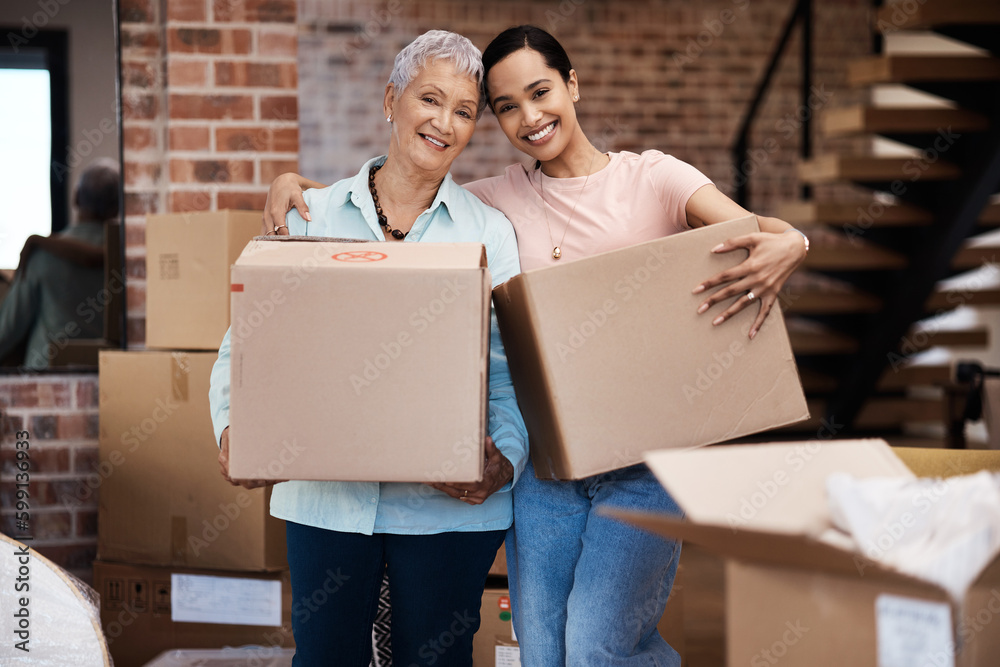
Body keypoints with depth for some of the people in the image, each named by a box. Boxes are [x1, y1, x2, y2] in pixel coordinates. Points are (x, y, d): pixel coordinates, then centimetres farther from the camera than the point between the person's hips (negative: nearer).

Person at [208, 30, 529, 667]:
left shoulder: (489, 232, 4)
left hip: (447, 501, -1)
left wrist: (505, 459, -19)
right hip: (325, 497, 1)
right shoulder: (313, 215, 7)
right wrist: (233, 430, -12)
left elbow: (514, 369, -1)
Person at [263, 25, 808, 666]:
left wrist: (788, 246, -35)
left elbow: (758, 233, -11)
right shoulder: (502, 199, 10)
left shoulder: (652, 178, 1)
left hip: (644, 463, -4)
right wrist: (294, 183, -2)